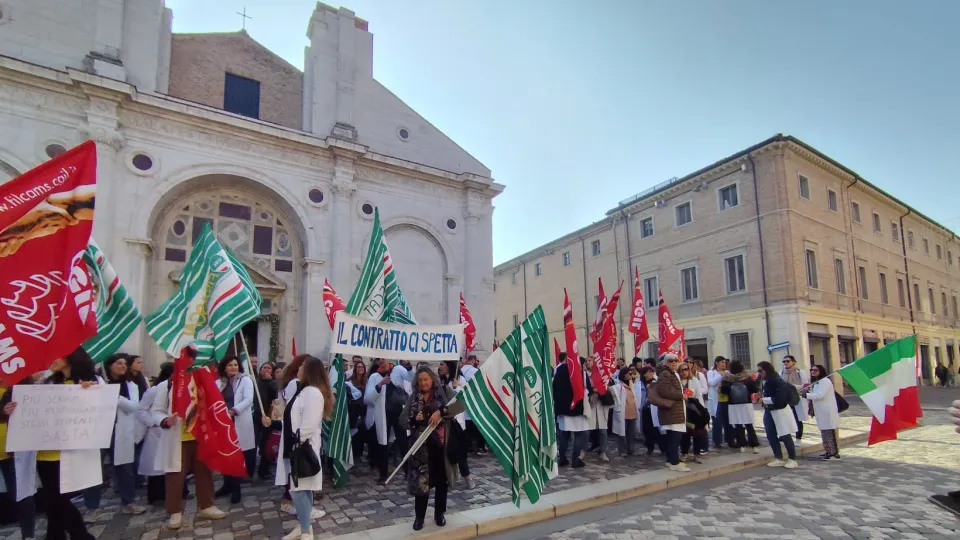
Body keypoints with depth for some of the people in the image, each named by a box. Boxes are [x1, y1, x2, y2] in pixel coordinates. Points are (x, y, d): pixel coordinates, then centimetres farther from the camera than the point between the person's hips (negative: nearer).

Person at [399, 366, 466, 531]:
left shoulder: (444, 392, -3)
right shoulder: (414, 398, 5)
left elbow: (460, 405, -16)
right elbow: (402, 420, 4)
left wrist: (440, 411, -26)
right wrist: (414, 419, -17)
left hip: (441, 443, -1)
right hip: (422, 445, 1)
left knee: (441, 480, 11)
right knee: (421, 480, 1)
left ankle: (439, 514, 28)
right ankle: (419, 517, 18)